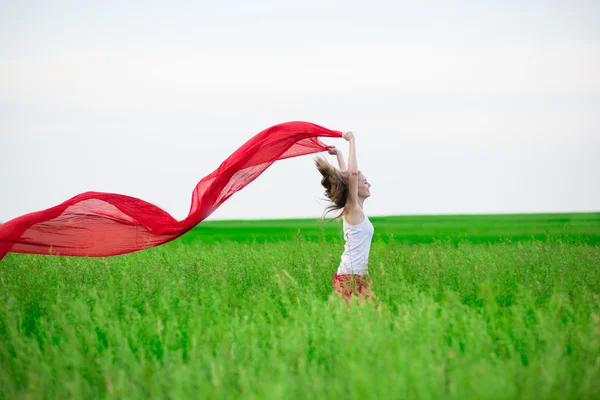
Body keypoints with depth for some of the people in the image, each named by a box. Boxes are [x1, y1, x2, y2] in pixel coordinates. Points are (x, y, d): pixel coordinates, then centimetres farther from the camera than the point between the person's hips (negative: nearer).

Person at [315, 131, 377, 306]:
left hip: (357, 276, 9)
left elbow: (345, 176, 29)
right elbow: (352, 173, -22)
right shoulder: (353, 209, -10)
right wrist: (351, 141, -17)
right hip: (350, 278, -9)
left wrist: (339, 155, 34)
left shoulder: (356, 209, 13)